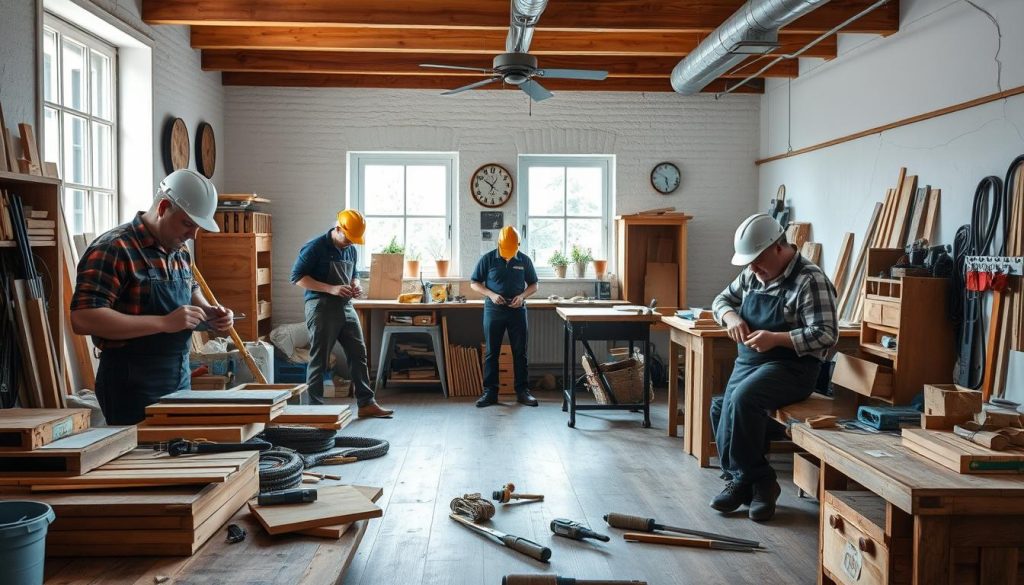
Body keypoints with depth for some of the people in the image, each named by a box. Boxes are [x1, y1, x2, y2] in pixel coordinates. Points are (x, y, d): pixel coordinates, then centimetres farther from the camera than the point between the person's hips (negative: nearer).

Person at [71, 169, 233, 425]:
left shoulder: (180, 250, 8)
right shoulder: (113, 249, -17)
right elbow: (83, 319, -25)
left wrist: (207, 312, 3)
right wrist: (164, 323, -28)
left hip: (180, 379, 8)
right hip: (132, 385, -8)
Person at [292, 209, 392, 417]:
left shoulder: (351, 250, 12)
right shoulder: (315, 247, -10)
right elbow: (297, 277, -13)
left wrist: (356, 286, 1)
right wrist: (331, 289, -21)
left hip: (346, 307, 7)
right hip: (321, 308, -7)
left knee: (358, 354, 7)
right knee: (319, 360, -1)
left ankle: (366, 404, 14)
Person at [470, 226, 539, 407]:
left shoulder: (524, 260, 1)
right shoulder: (487, 259, -4)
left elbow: (533, 285, 9)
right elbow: (474, 283, 1)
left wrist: (522, 296, -11)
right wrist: (491, 294, -15)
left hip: (517, 311, 1)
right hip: (493, 311, -1)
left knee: (520, 352, 4)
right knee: (491, 353, 3)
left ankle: (522, 391, 11)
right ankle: (490, 392, 9)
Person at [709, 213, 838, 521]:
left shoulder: (810, 281, -12)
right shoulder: (752, 275, 11)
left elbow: (826, 334, -17)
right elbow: (722, 299, 23)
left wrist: (776, 339, -24)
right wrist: (731, 317, -1)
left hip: (792, 366, -7)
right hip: (749, 361, 7)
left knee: (743, 399, -31)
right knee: (722, 408, -16)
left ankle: (744, 479, -13)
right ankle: (756, 482, 0)